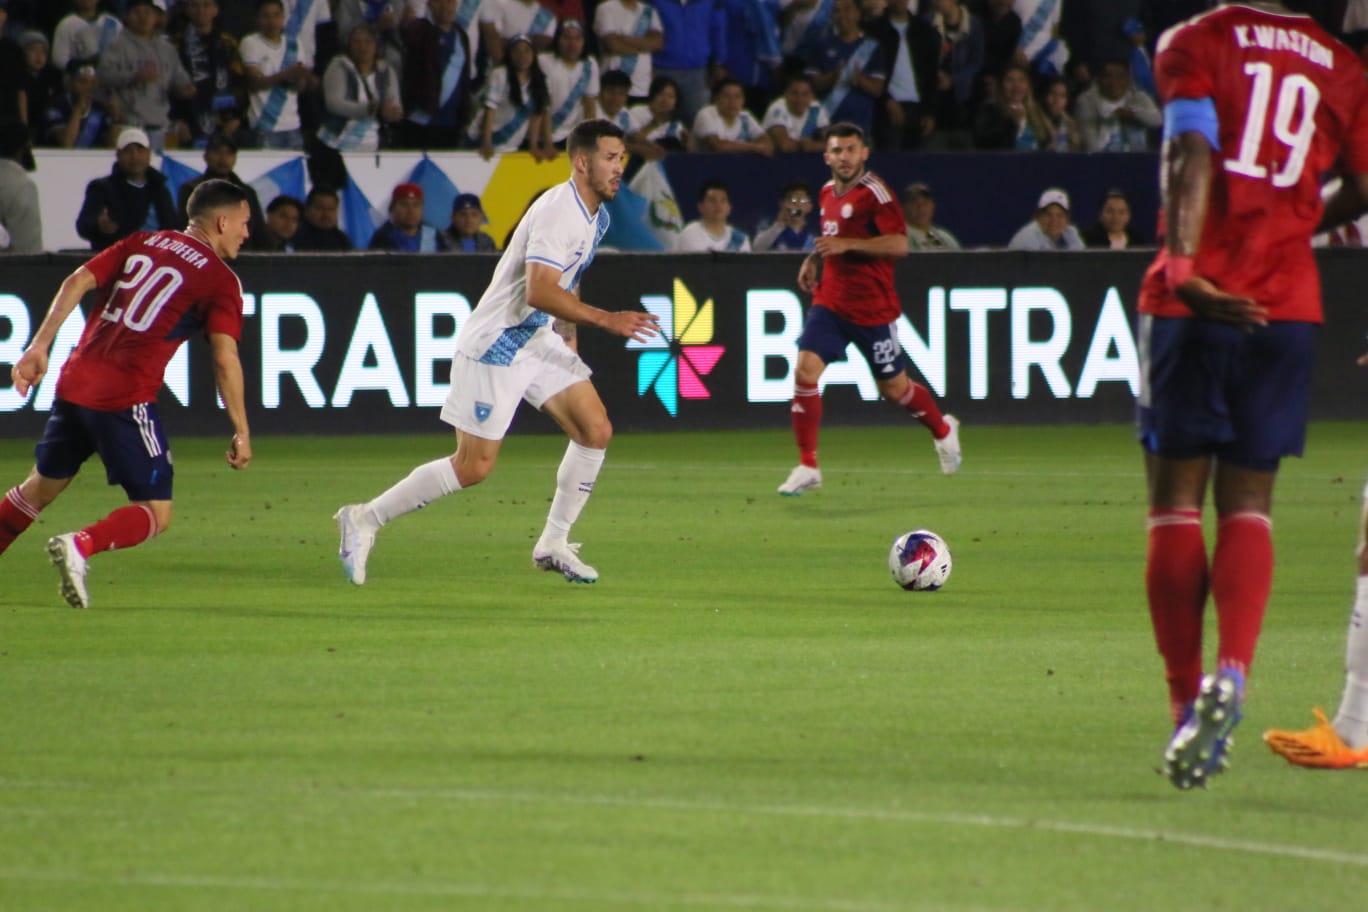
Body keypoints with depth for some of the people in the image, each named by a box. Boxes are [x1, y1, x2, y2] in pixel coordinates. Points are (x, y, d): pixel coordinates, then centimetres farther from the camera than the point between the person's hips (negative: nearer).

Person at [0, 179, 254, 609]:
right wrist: (241, 432, -5)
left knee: (43, 486, 25)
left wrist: (40, 345, 2)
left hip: (74, 384, 6)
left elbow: (78, 282, 5)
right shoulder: (221, 280, 0)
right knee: (156, 513, 0)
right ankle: (80, 546, -26)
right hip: (126, 398, -6)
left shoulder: (141, 243, 16)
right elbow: (225, 359, -9)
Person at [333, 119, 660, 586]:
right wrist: (606, 319, -34)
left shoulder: (596, 215, 8)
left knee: (596, 430, -2)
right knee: (474, 467, -6)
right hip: (495, 345, -9)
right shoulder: (558, 212, -23)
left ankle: (553, 544, 9)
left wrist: (569, 333, 20)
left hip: (539, 341, 9)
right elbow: (539, 291, -33)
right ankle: (365, 519, 7)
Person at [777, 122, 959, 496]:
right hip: (830, 302, 6)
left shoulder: (874, 192, -13)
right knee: (805, 371, -13)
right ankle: (807, 468, -10)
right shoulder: (828, 194, 10)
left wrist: (846, 244, -27)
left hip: (873, 308, -6)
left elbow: (899, 244, -21)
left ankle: (943, 429, 39)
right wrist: (815, 258, 11)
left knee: (893, 387, 8)